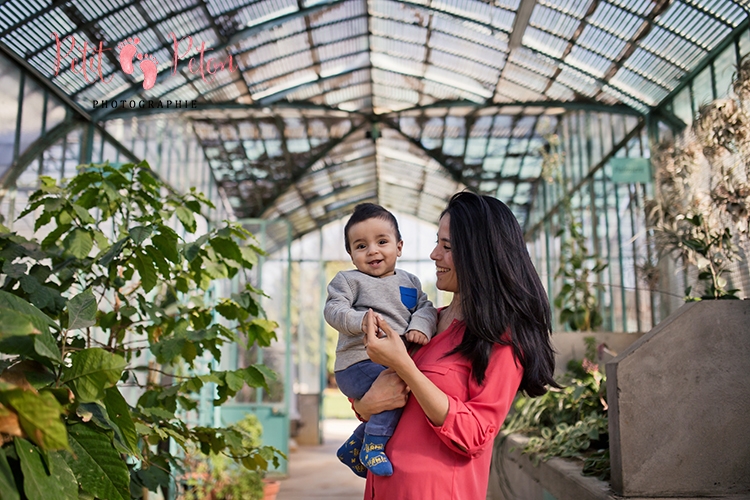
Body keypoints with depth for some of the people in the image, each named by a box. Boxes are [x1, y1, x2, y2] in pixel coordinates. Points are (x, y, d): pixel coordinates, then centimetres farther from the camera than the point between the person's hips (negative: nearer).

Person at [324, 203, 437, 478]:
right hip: (357, 364, -7)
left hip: (395, 362, 7)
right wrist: (361, 321, -31)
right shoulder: (348, 280, 1)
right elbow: (333, 309, -12)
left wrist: (420, 326, -15)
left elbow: (426, 307, 8)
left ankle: (353, 448, 28)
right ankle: (373, 446, -15)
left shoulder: (410, 281, 17)